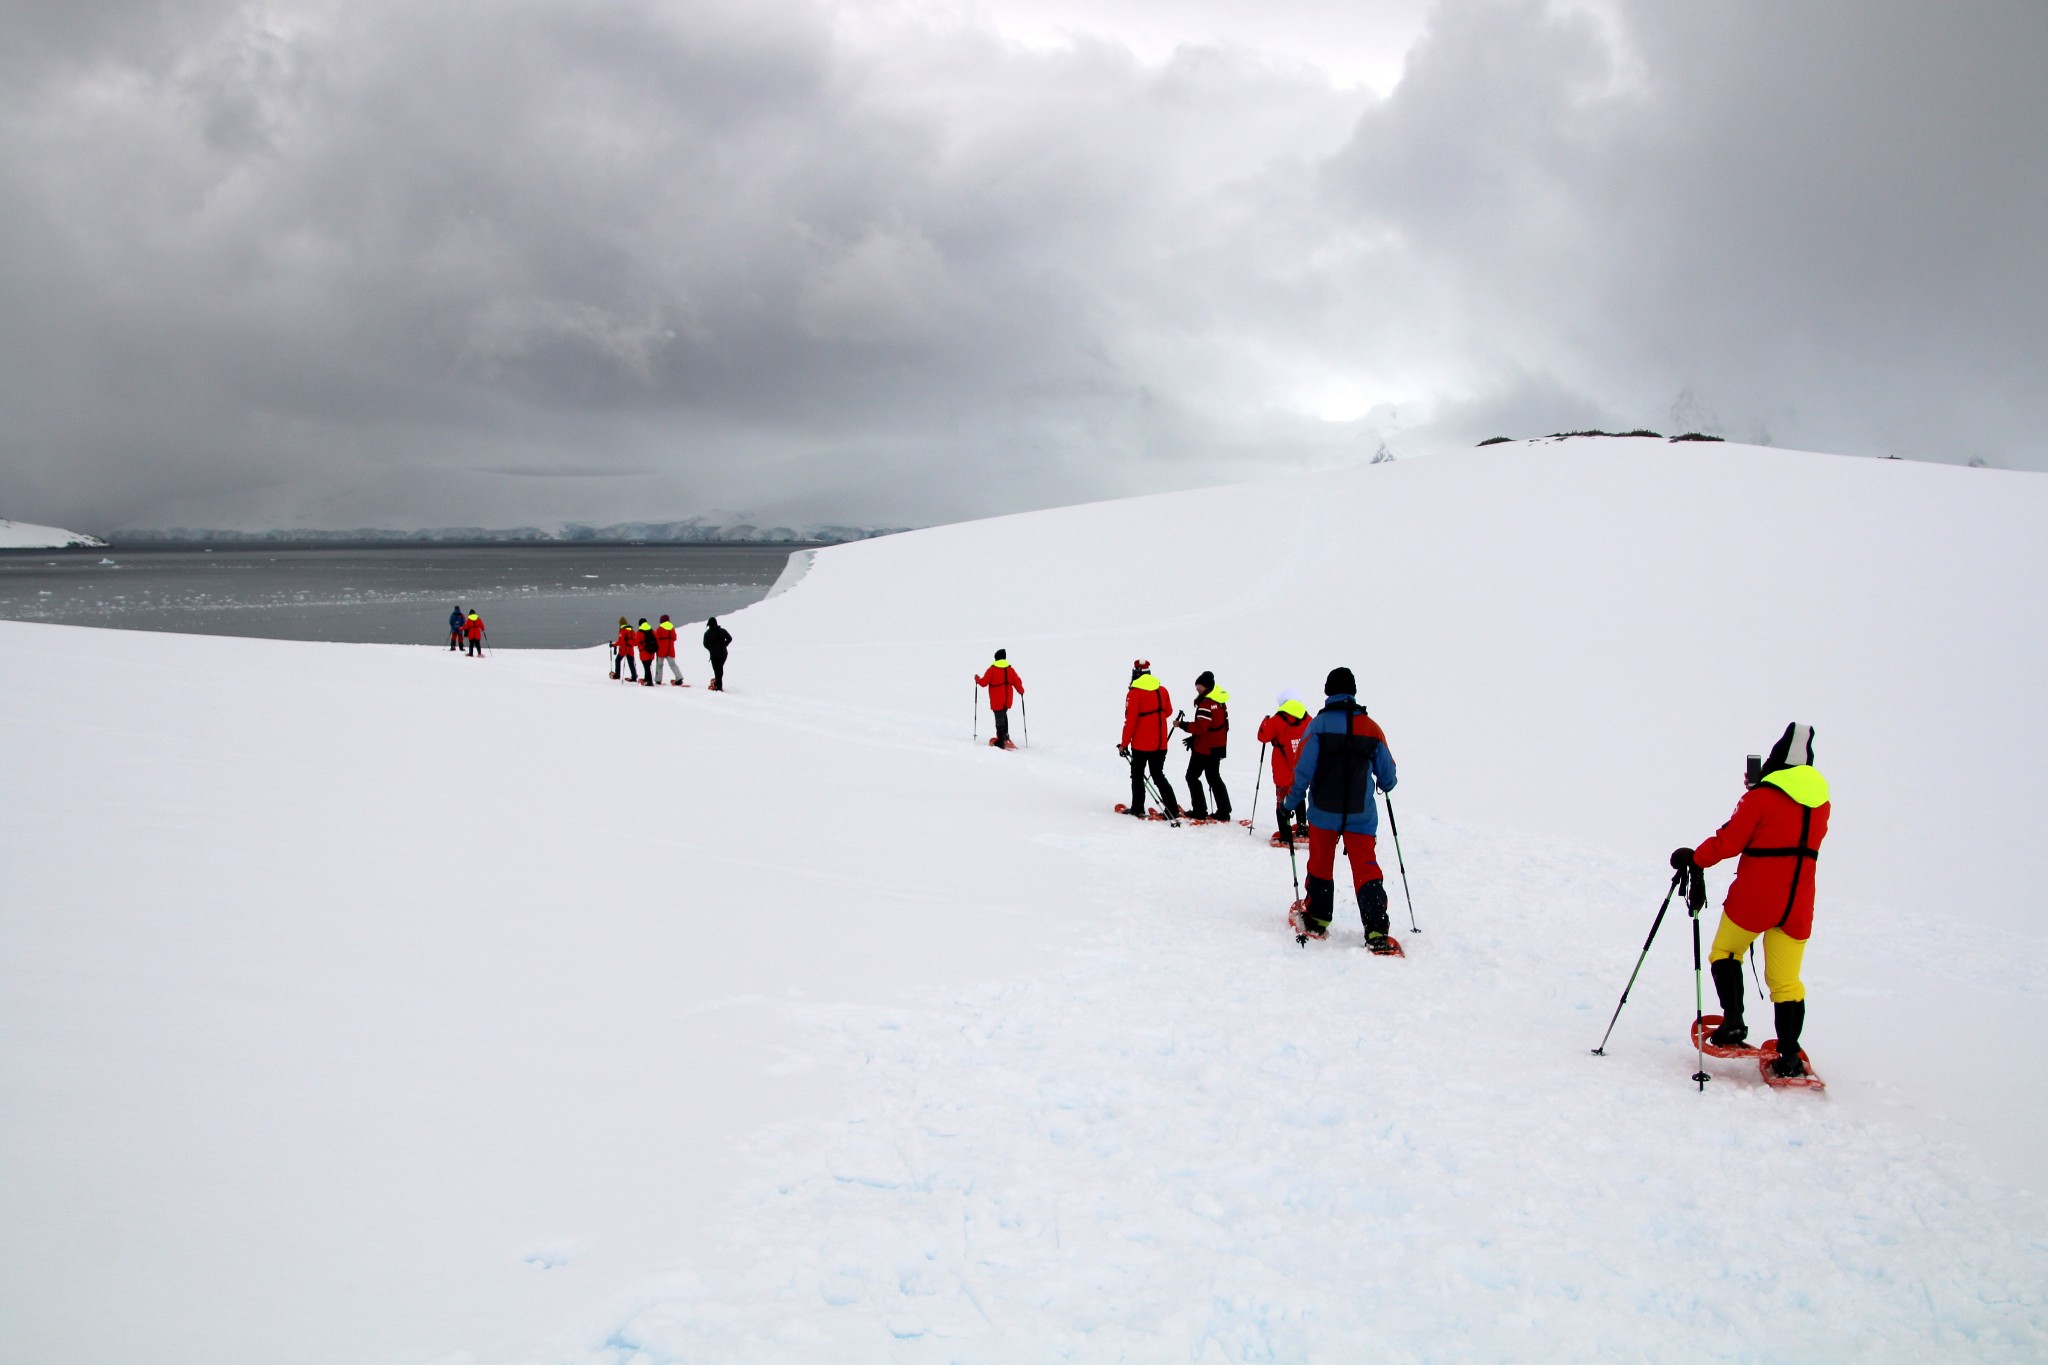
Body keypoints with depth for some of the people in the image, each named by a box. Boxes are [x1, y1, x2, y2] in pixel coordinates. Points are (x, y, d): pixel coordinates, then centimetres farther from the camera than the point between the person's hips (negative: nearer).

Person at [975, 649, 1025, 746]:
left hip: (997, 700, -5)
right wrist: (1021, 691, 28)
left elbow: (984, 682, -7)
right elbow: (1017, 682, 8)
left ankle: (1001, 742, -3)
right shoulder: (1010, 669, 5)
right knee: (1004, 716, 24)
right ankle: (1005, 737, 21)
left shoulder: (992, 669, -9)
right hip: (1007, 700, 5)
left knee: (1000, 719, -2)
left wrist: (977, 679, 15)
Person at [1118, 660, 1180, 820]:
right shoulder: (1162, 690, 3)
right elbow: (1167, 711, 18)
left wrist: (1124, 744, -7)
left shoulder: (1135, 693, -13)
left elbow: (1130, 721, -14)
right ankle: (1173, 810, 4)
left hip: (1141, 743, -5)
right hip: (1161, 743, 5)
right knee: (1159, 776, 12)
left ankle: (1137, 809, 14)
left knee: (1137, 775, 11)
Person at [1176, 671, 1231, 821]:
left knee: (1192, 776, 1)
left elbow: (1201, 726, -27)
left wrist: (1182, 725, -19)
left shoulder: (1206, 703, -20)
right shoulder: (1220, 701, 9)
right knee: (1214, 777, 17)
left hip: (1204, 748, -9)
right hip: (1218, 746, 9)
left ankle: (1199, 810, 1)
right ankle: (1223, 811, 18)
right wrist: (1195, 738, 16)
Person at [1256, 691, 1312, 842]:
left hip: (1284, 772, -5)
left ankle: (1285, 836, -6)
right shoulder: (1308, 721, 0)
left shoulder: (1277, 721, -13)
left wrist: (1265, 722, 10)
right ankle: (1302, 828, 32)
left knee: (1282, 802, 1)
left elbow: (1263, 736, -7)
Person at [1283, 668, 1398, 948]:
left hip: (1324, 812, -1)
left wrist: (1290, 803, 0)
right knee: (1367, 870, 1)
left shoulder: (1319, 724, -7)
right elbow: (1387, 773, 7)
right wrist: (1386, 785, 30)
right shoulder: (1371, 727, -1)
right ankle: (1376, 934, -10)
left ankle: (1317, 920, 26)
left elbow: (1303, 769, -10)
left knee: (1320, 865, 17)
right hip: (1361, 814, 1)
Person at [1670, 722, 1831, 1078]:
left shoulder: (1762, 796, -9)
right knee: (1786, 979, 7)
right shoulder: (1820, 799, 7)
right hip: (1798, 903, 4)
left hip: (1754, 898, -4)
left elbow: (1729, 841, -10)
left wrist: (1693, 858, 5)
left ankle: (1733, 1022, 2)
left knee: (1725, 953, 16)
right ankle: (1790, 1057, 2)